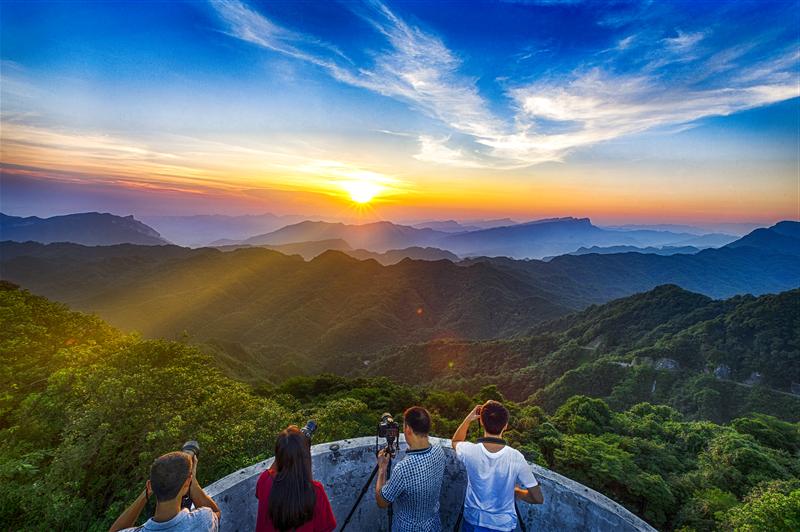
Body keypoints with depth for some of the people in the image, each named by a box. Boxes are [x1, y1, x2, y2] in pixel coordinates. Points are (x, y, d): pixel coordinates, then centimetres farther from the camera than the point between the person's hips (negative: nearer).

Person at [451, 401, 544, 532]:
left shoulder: (470, 451, -22)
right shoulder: (516, 458, -24)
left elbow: (455, 441, 4)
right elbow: (538, 498, -13)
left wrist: (469, 418, -6)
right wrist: (514, 491, 3)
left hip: (473, 521, 1)